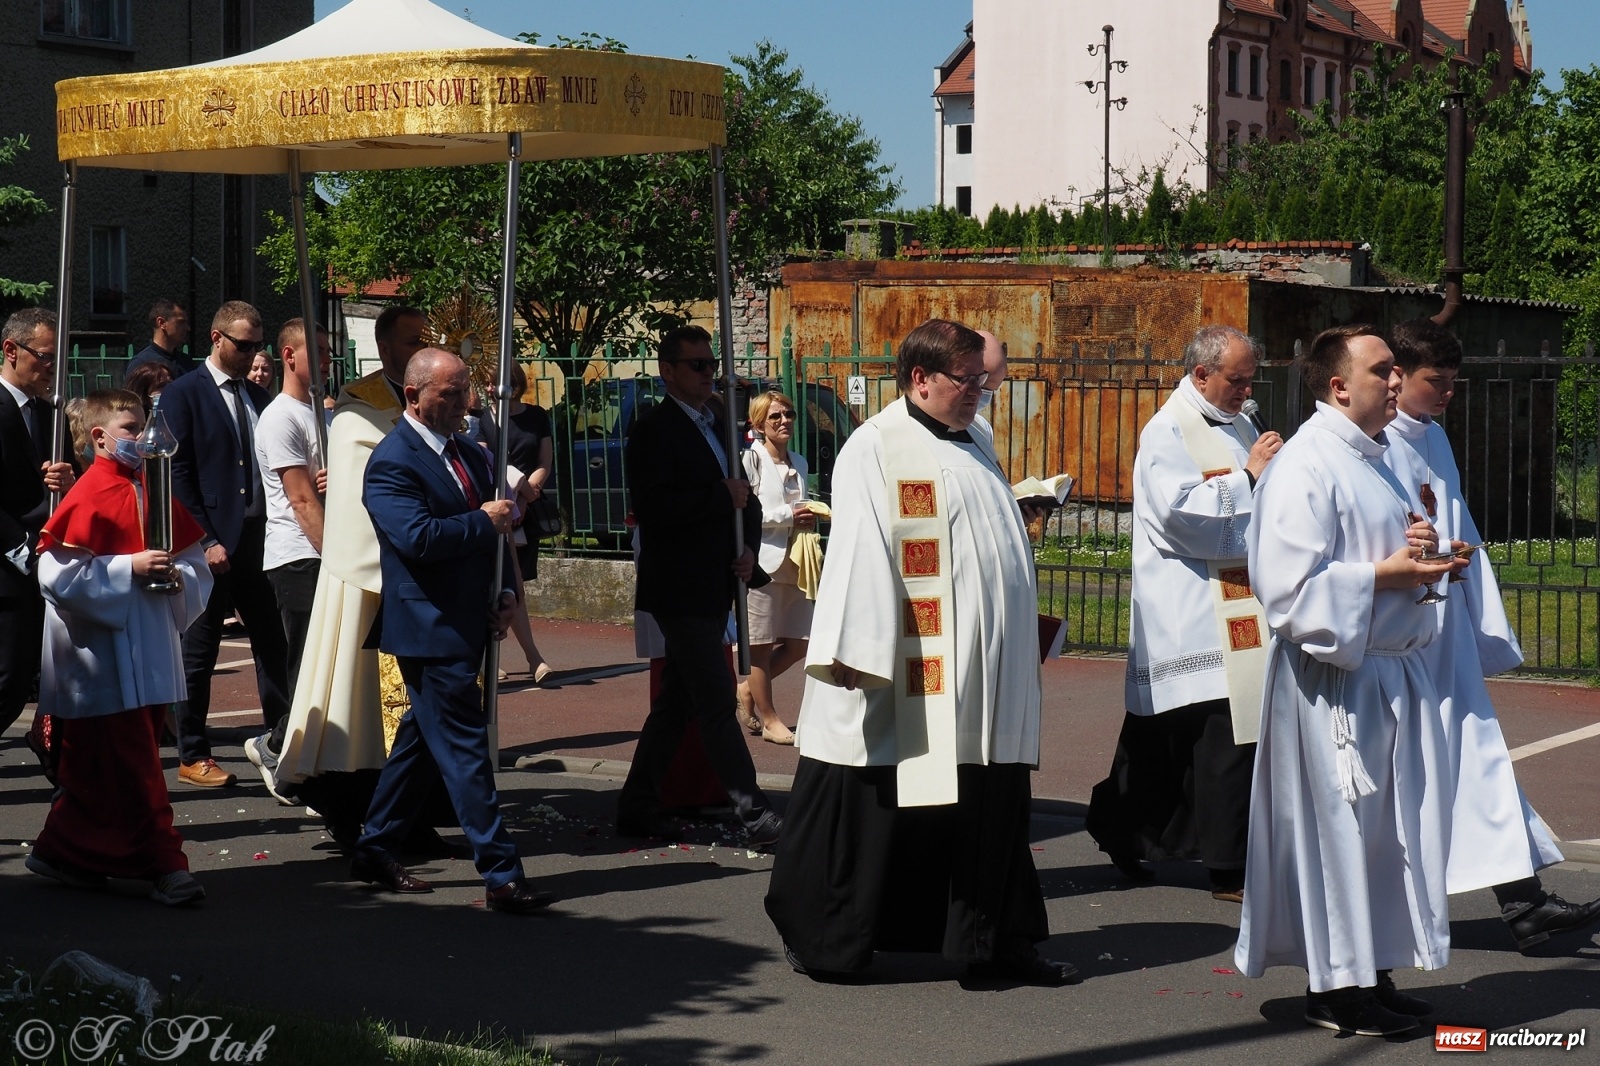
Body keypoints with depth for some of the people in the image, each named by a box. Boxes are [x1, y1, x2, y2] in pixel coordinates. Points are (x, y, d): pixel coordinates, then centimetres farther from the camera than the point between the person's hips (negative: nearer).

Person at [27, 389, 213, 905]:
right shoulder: (88, 497, -10)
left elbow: (195, 562, 17)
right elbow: (57, 575, -17)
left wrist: (179, 578, -6)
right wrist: (129, 568, -20)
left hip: (150, 656, 7)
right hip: (103, 655, -7)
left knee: (100, 766, 12)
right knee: (132, 766, -5)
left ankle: (64, 852, 22)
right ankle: (163, 863, -1)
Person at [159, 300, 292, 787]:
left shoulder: (258, 397, 14)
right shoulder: (183, 395, -4)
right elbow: (178, 475, -9)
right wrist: (205, 541, -14)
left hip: (260, 541, 6)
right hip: (213, 544, -6)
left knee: (274, 647, 5)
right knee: (198, 654, 3)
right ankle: (192, 756, 12)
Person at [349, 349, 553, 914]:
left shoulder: (471, 455, 15)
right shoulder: (391, 462, -12)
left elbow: (493, 533, 21)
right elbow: (417, 537, -25)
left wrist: (505, 591, 6)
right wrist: (484, 521, -15)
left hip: (466, 625, 9)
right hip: (429, 628, -9)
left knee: (422, 738, 16)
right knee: (465, 749, -9)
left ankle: (375, 851, 28)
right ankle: (501, 876, -9)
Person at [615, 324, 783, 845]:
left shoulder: (716, 428, 17)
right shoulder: (653, 432, -10)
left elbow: (744, 500, 20)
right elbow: (652, 507, -22)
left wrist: (748, 546, 0)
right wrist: (722, 497, -19)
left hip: (713, 587, 9)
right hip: (680, 590, -9)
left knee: (678, 700, 13)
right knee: (718, 700, -9)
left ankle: (638, 807, 22)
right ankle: (755, 816, -9)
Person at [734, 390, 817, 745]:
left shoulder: (798, 463, 15)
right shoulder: (750, 460, -6)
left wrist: (808, 518, 6)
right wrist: (788, 516, -16)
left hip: (793, 563, 7)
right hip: (762, 561, -7)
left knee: (798, 642, 8)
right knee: (761, 645, 1)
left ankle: (748, 689, 28)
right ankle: (769, 720, 9)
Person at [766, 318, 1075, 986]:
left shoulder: (970, 449, 17)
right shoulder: (875, 448, -8)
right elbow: (861, 552, -16)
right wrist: (860, 654, -22)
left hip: (982, 679, 8)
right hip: (911, 679, -7)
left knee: (990, 806, 8)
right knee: (873, 806, 2)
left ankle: (994, 943, 15)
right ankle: (820, 938, 15)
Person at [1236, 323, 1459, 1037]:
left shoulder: (1371, 461, 15)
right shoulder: (1305, 466, -14)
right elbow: (1289, 585, -22)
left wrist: (1419, 552, 4)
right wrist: (1383, 575, -18)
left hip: (1390, 671, 9)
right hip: (1332, 679, -9)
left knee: (1388, 828, 12)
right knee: (1338, 826, -2)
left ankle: (1372, 972, 23)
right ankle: (1334, 986, 8)